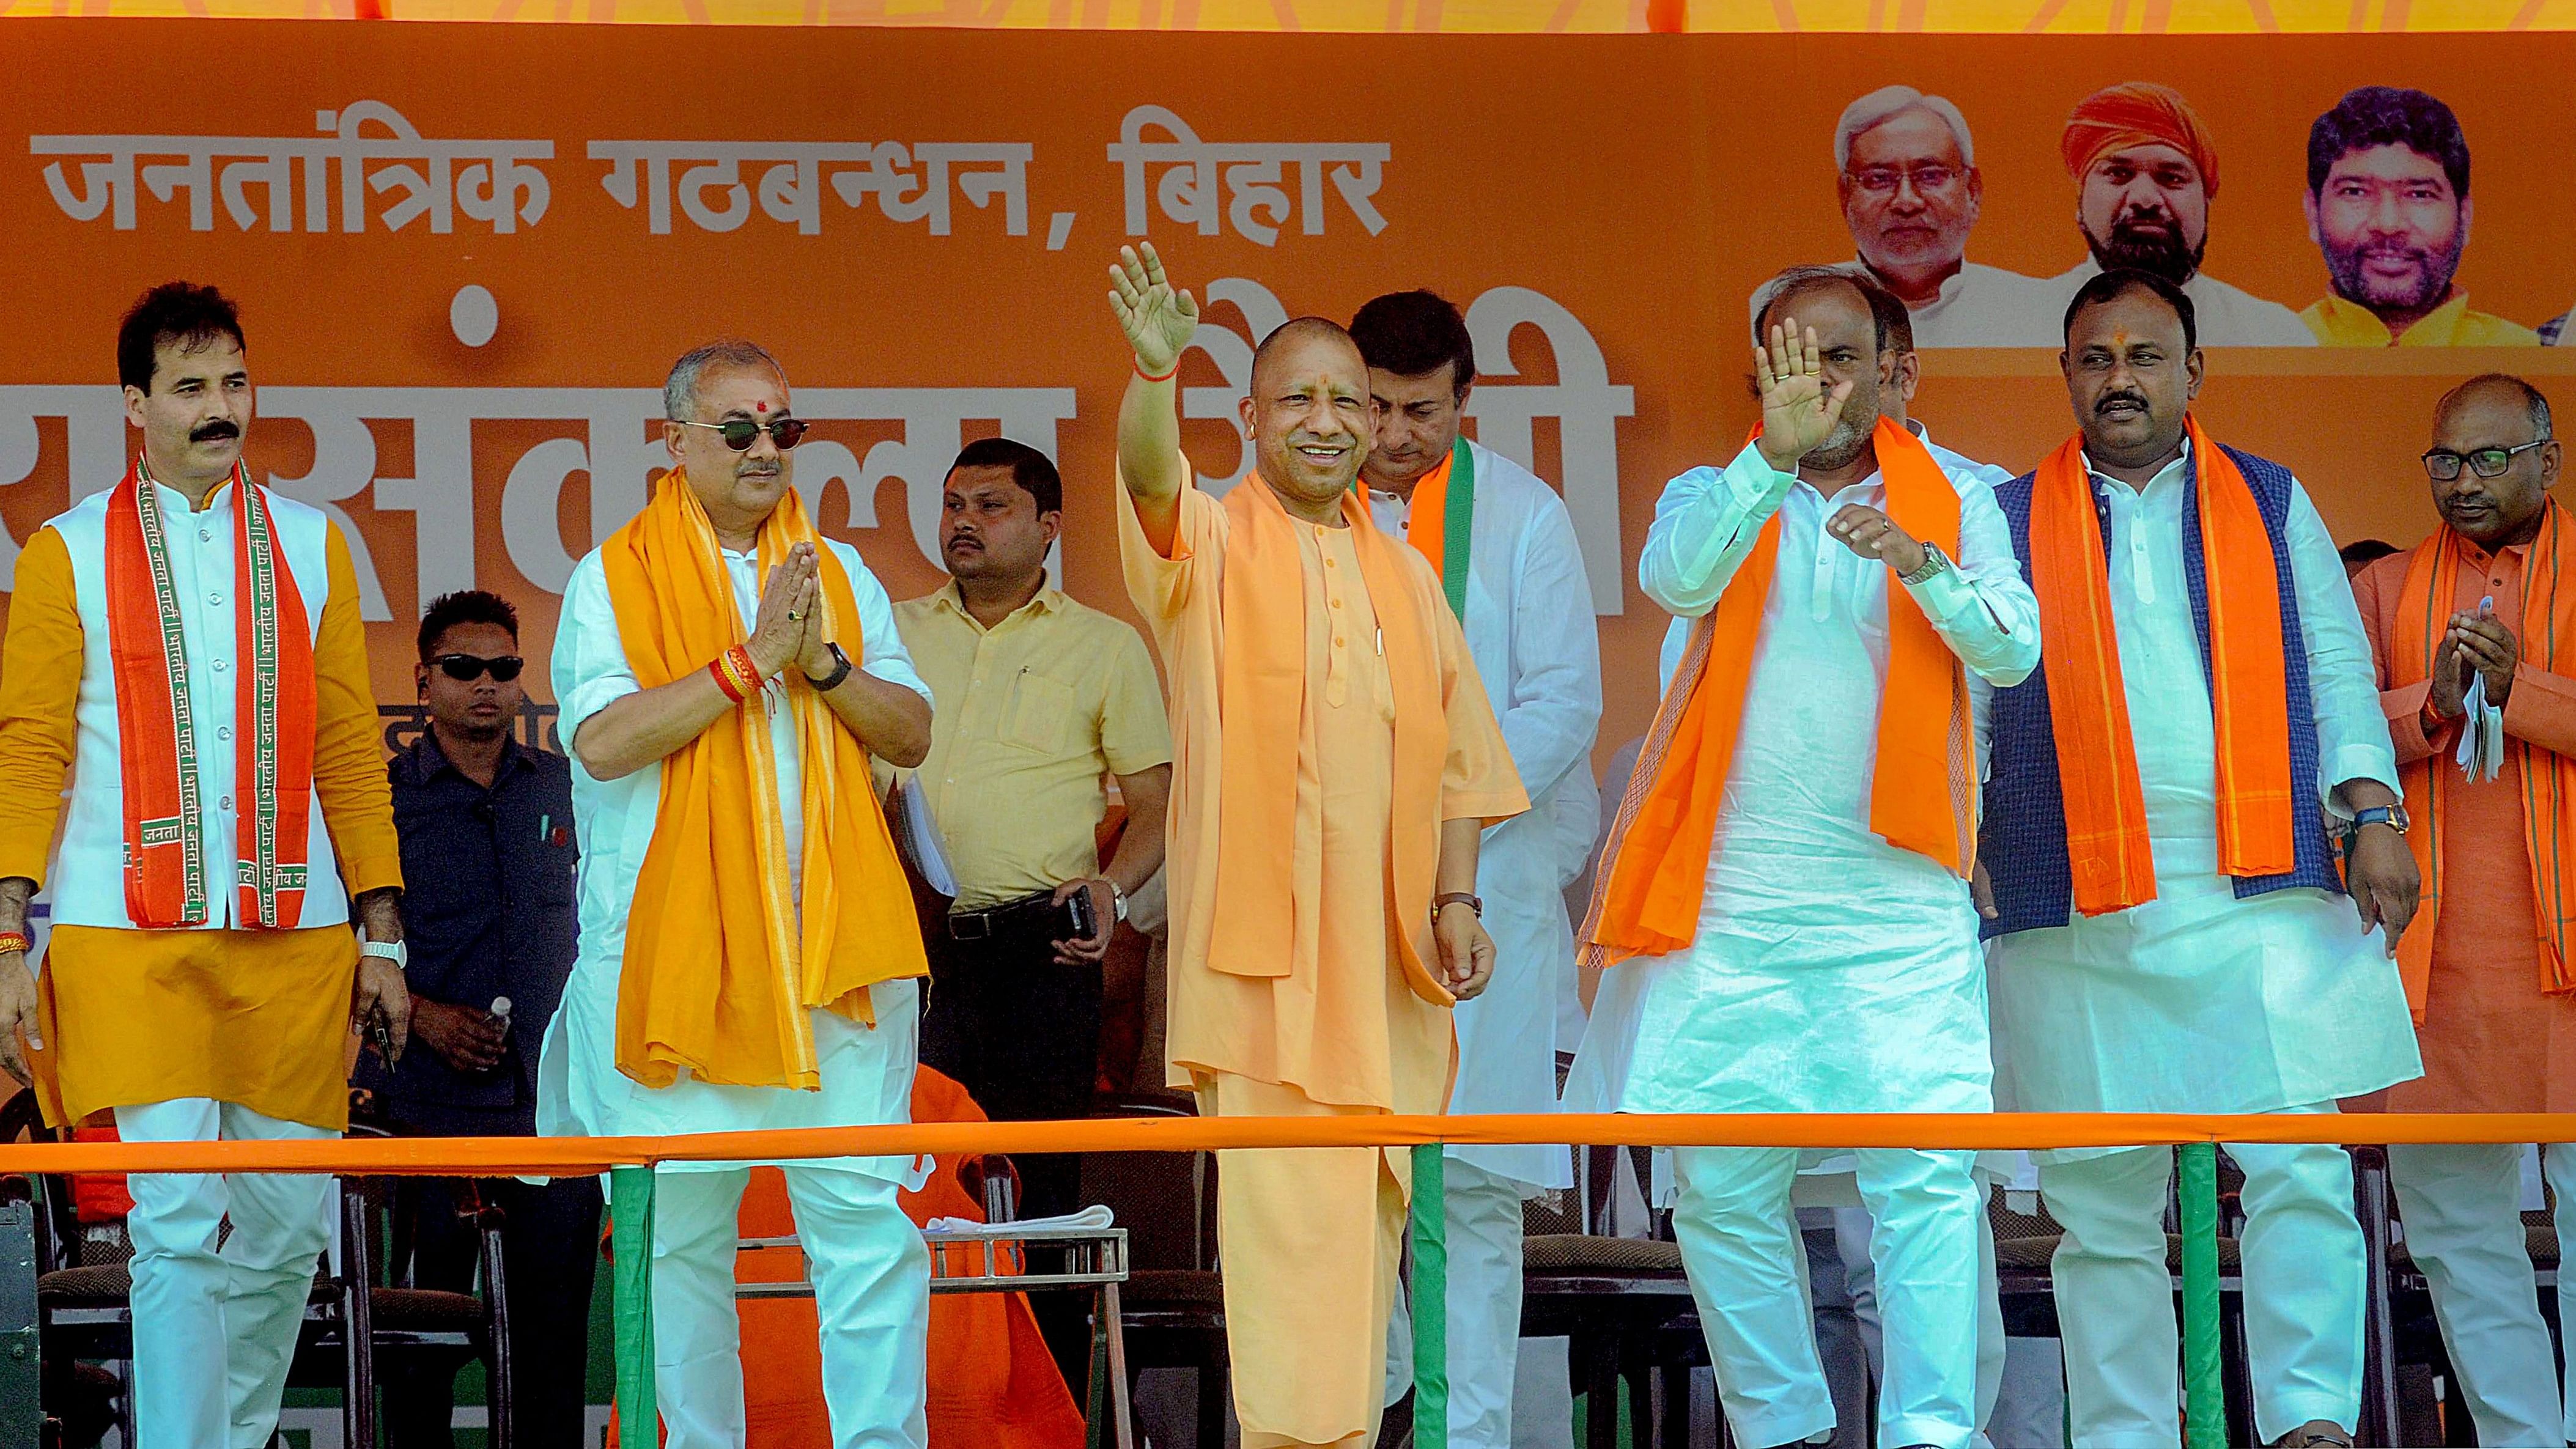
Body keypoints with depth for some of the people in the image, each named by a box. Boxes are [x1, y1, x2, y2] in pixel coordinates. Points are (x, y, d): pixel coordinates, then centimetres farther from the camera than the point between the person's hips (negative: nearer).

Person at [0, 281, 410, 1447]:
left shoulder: (310, 547, 12)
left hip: (291, 936, 3)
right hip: (132, 938, -3)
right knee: (178, 1223, -11)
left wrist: (381, 933, 7)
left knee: (283, 1231, 4)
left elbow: (352, 750, 13)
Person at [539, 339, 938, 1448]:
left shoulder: (840, 577, 15)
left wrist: (823, 662, -8)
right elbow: (601, 739, -12)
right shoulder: (612, 582, 3)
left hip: (829, 937, 2)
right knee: (680, 1222, 3)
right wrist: (752, 658, -13)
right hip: (670, 942, -2)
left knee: (868, 1209, -7)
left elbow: (912, 734, 10)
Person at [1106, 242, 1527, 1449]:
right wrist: (1155, 370, -41)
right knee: (1286, 1208, -12)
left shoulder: (1404, 576, 16)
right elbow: (1149, 476, -21)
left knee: (1367, 1206, 9)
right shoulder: (1209, 547, 2)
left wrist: (1457, 897, 2)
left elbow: (1455, 756, 16)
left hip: (1383, 945, 5)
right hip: (1262, 941, -5)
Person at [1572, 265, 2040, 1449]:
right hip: (1730, 901, 1)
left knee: (1926, 1173, -12)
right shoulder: (1715, 497, 10)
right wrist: (1775, 460, -27)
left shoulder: (1956, 505, 11)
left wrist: (1920, 563, -22)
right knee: (1720, 1182, 1)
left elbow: (2013, 650, -4)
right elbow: (1673, 579, -13)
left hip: (1899, 900, -1)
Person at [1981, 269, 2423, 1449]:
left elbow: (2336, 669, 13)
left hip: (2262, 896, 0)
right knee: (2102, 1207, 1)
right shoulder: (2009, 524, 13)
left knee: (2301, 1171, -11)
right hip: (2080, 914, 0)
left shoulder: (2272, 506, 16)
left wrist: (2372, 813, -1)